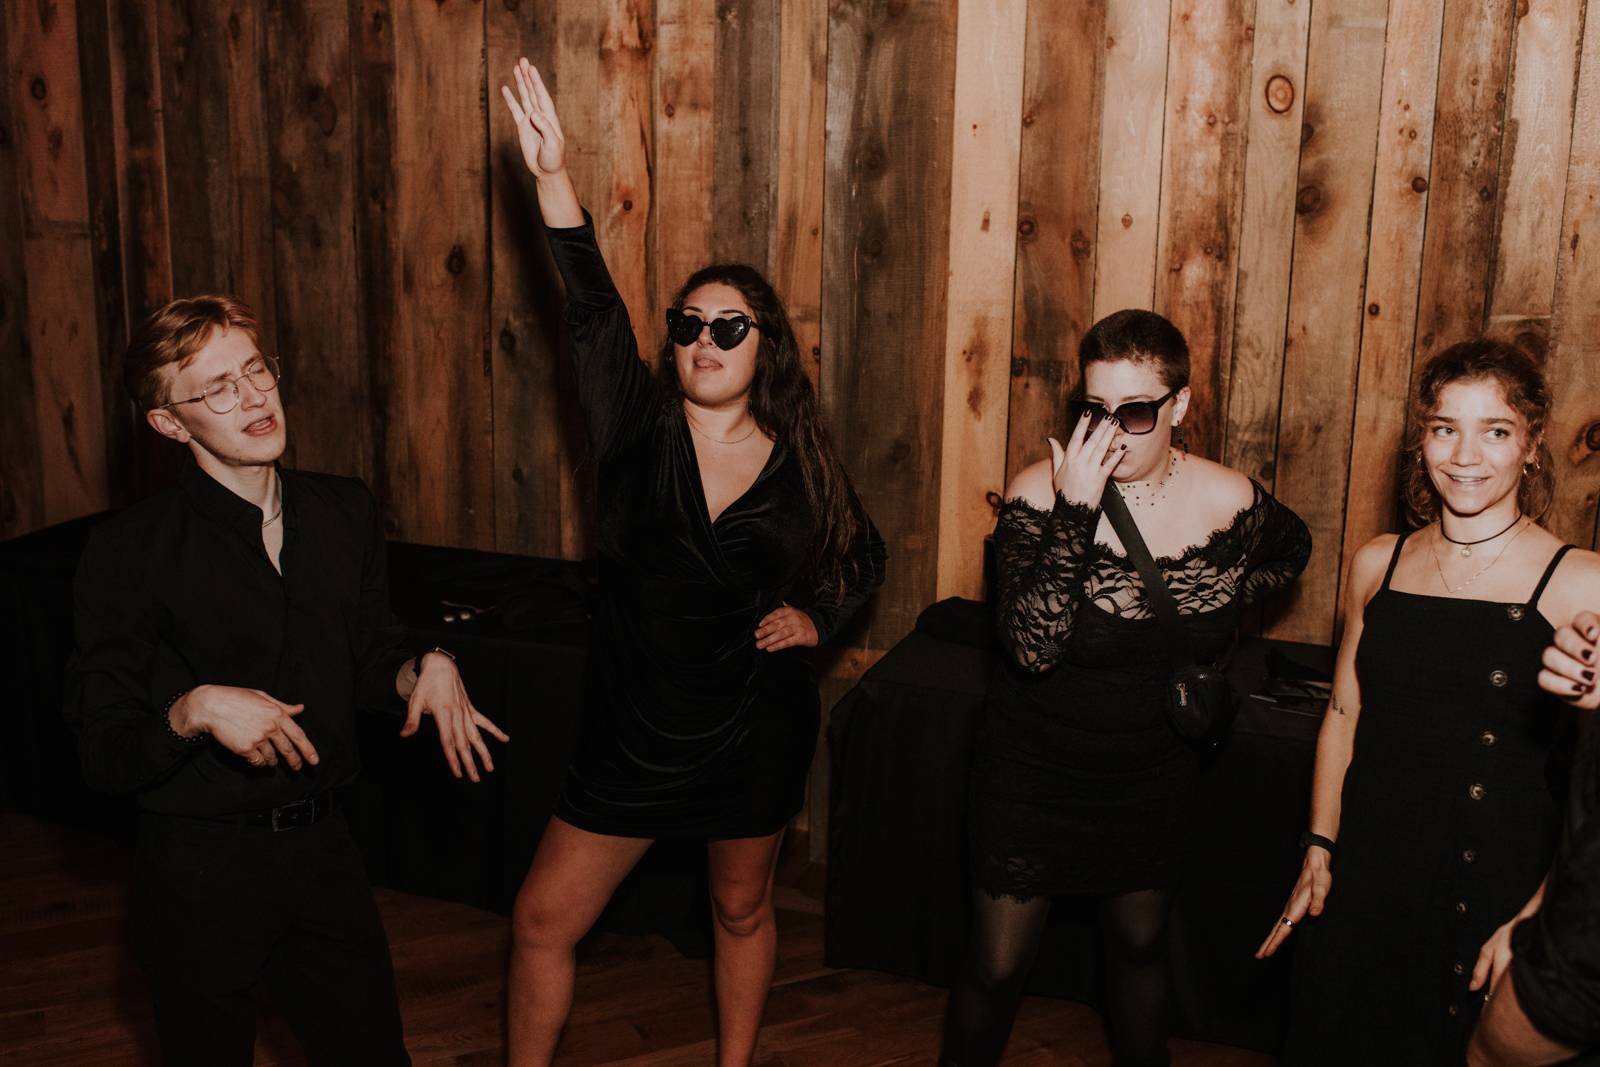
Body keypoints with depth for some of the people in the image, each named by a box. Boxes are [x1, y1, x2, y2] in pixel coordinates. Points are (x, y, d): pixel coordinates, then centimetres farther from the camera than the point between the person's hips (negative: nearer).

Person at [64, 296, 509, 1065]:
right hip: (200, 866, -4)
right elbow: (103, 753, -13)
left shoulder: (345, 512, 0)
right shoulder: (130, 553, -14)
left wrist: (425, 666, -9)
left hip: (321, 848, 4)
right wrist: (197, 709, -30)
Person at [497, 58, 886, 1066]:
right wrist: (555, 178, -36)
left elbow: (866, 556, 13)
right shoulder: (642, 431, -8)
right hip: (636, 728, 0)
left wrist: (815, 616, -7)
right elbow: (596, 314, -24)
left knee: (742, 909, 20)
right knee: (543, 920, 3)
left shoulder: (799, 463, -5)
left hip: (757, 733, 1)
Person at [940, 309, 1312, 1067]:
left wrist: (1222, 607, 0)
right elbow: (1032, 648, -31)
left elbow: (1290, 549, 14)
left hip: (1155, 774, 3)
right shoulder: (1040, 492, -19)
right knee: (996, 965, 4)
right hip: (1034, 770, -2)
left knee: (1140, 944, 22)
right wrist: (1075, 513, -35)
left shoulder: (1229, 501, -11)